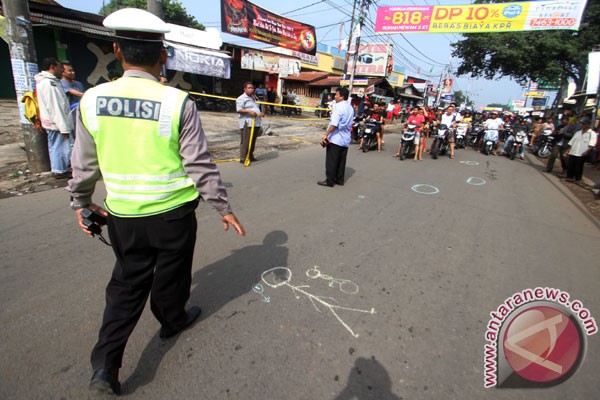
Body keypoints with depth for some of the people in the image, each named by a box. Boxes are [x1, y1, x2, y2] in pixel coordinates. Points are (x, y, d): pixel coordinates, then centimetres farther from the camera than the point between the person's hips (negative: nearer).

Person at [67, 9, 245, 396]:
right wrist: (224, 207, -2)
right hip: (173, 212, -3)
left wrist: (82, 201, 23)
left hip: (123, 215, 3)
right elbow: (201, 164, -12)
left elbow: (84, 163, 6)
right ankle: (173, 320, 46)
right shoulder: (178, 103, -14)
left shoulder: (92, 100, -3)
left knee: (128, 280, 19)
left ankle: (106, 363, 20)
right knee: (171, 273, 20)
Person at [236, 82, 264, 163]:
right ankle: (243, 158, -5)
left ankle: (250, 156, 23)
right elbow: (239, 110, -15)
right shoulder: (241, 98, -4)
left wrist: (260, 113, 15)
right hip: (247, 123, -9)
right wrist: (249, 111, -26)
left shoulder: (253, 98, 24)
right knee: (246, 141, -9)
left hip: (256, 123, 9)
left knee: (253, 141, 12)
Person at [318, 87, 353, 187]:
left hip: (335, 138, -8)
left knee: (331, 161, -1)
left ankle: (330, 181, 4)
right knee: (341, 161, 12)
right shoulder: (350, 108, 14)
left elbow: (334, 124, -24)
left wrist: (326, 134, -23)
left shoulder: (339, 107, -14)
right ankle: (339, 179, 19)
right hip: (345, 139, 8)